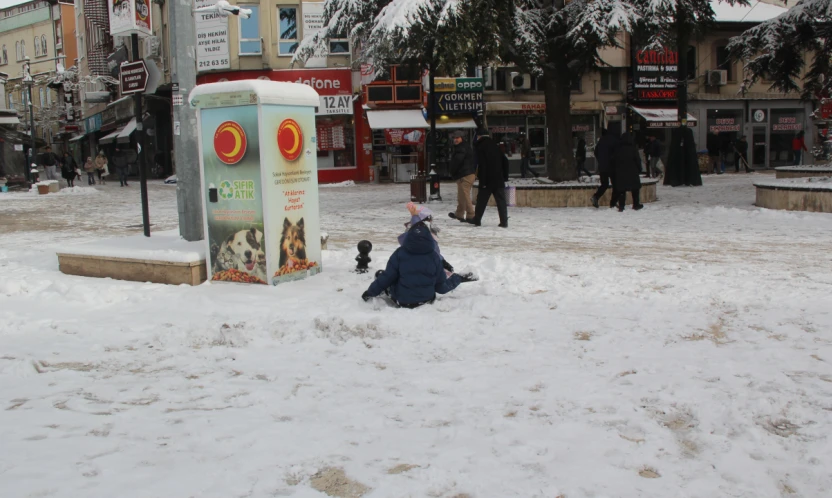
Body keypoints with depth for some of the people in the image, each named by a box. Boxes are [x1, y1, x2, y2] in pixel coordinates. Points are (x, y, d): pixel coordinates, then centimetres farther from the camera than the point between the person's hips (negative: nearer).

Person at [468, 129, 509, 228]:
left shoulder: (481, 147, -8)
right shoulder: (496, 146, 12)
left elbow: (482, 165, -15)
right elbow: (505, 161, 14)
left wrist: (482, 181, -14)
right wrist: (505, 177, 16)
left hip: (487, 180, -4)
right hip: (499, 179, 4)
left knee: (481, 200, 9)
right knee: (501, 201, 3)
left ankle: (477, 220, 17)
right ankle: (504, 222, -3)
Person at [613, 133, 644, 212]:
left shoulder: (617, 148, 1)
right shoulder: (633, 148, -5)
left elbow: (614, 161, 4)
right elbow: (638, 160, -4)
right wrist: (639, 170, 5)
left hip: (620, 172, 2)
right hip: (632, 172, -2)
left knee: (621, 190, 3)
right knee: (635, 189, 11)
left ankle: (621, 206, -3)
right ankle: (636, 205, 13)